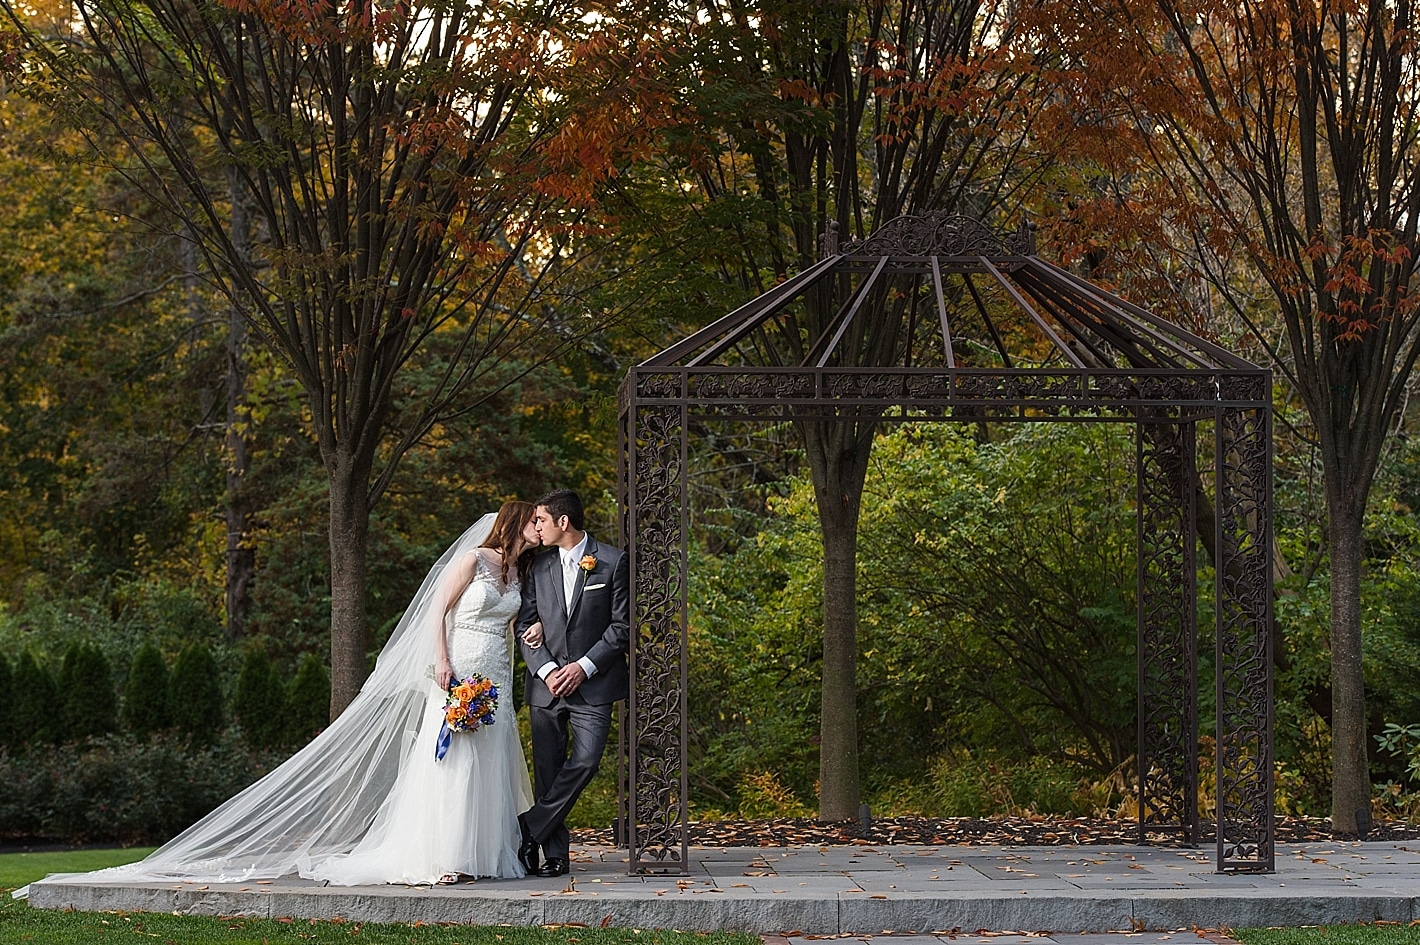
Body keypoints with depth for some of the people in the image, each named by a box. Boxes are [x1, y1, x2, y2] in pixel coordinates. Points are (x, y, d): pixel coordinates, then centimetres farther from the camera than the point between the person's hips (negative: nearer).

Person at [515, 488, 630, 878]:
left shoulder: (613, 562, 0)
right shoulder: (540, 566, 11)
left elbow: (622, 624, -2)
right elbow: (525, 626, 9)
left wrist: (584, 666, -11)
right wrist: (546, 670, -7)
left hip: (593, 684, -3)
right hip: (547, 684, 3)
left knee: (585, 761, -16)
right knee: (548, 769, 0)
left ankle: (530, 828, -6)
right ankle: (553, 853, 4)